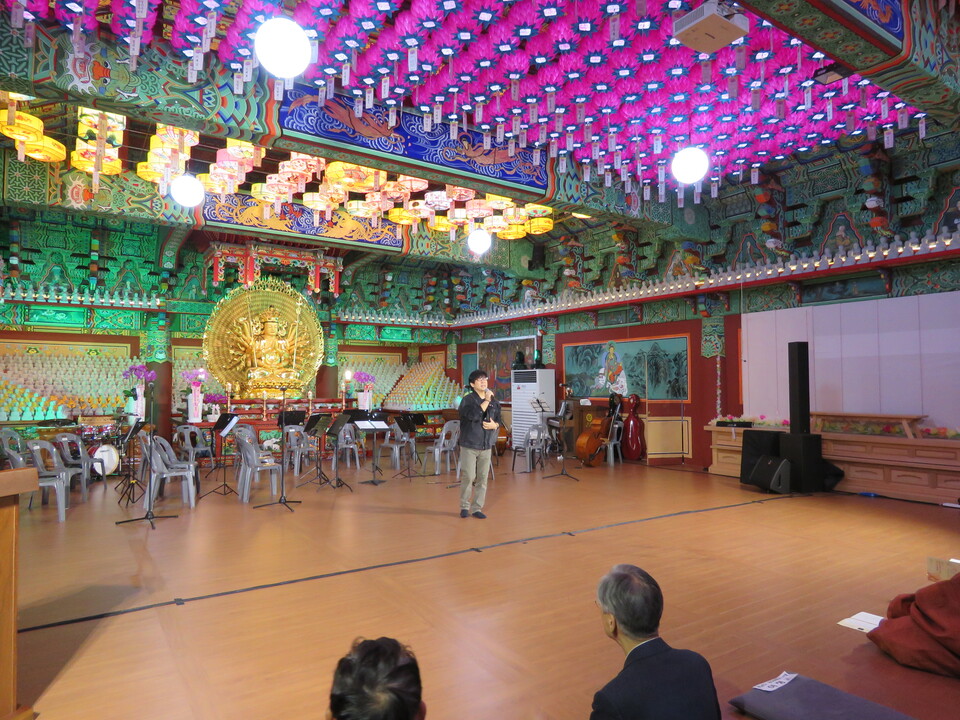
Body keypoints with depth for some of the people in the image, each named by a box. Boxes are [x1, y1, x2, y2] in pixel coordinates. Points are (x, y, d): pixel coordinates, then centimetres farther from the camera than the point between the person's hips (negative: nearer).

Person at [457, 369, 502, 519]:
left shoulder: (494, 401, 9)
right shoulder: (467, 400, -7)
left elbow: (499, 420, 17)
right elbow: (474, 415, -24)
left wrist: (494, 425, -6)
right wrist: (486, 401, -19)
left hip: (486, 445, 5)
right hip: (469, 445, -4)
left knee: (482, 478, 6)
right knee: (468, 477, -4)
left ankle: (477, 508, 17)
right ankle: (464, 506, 14)